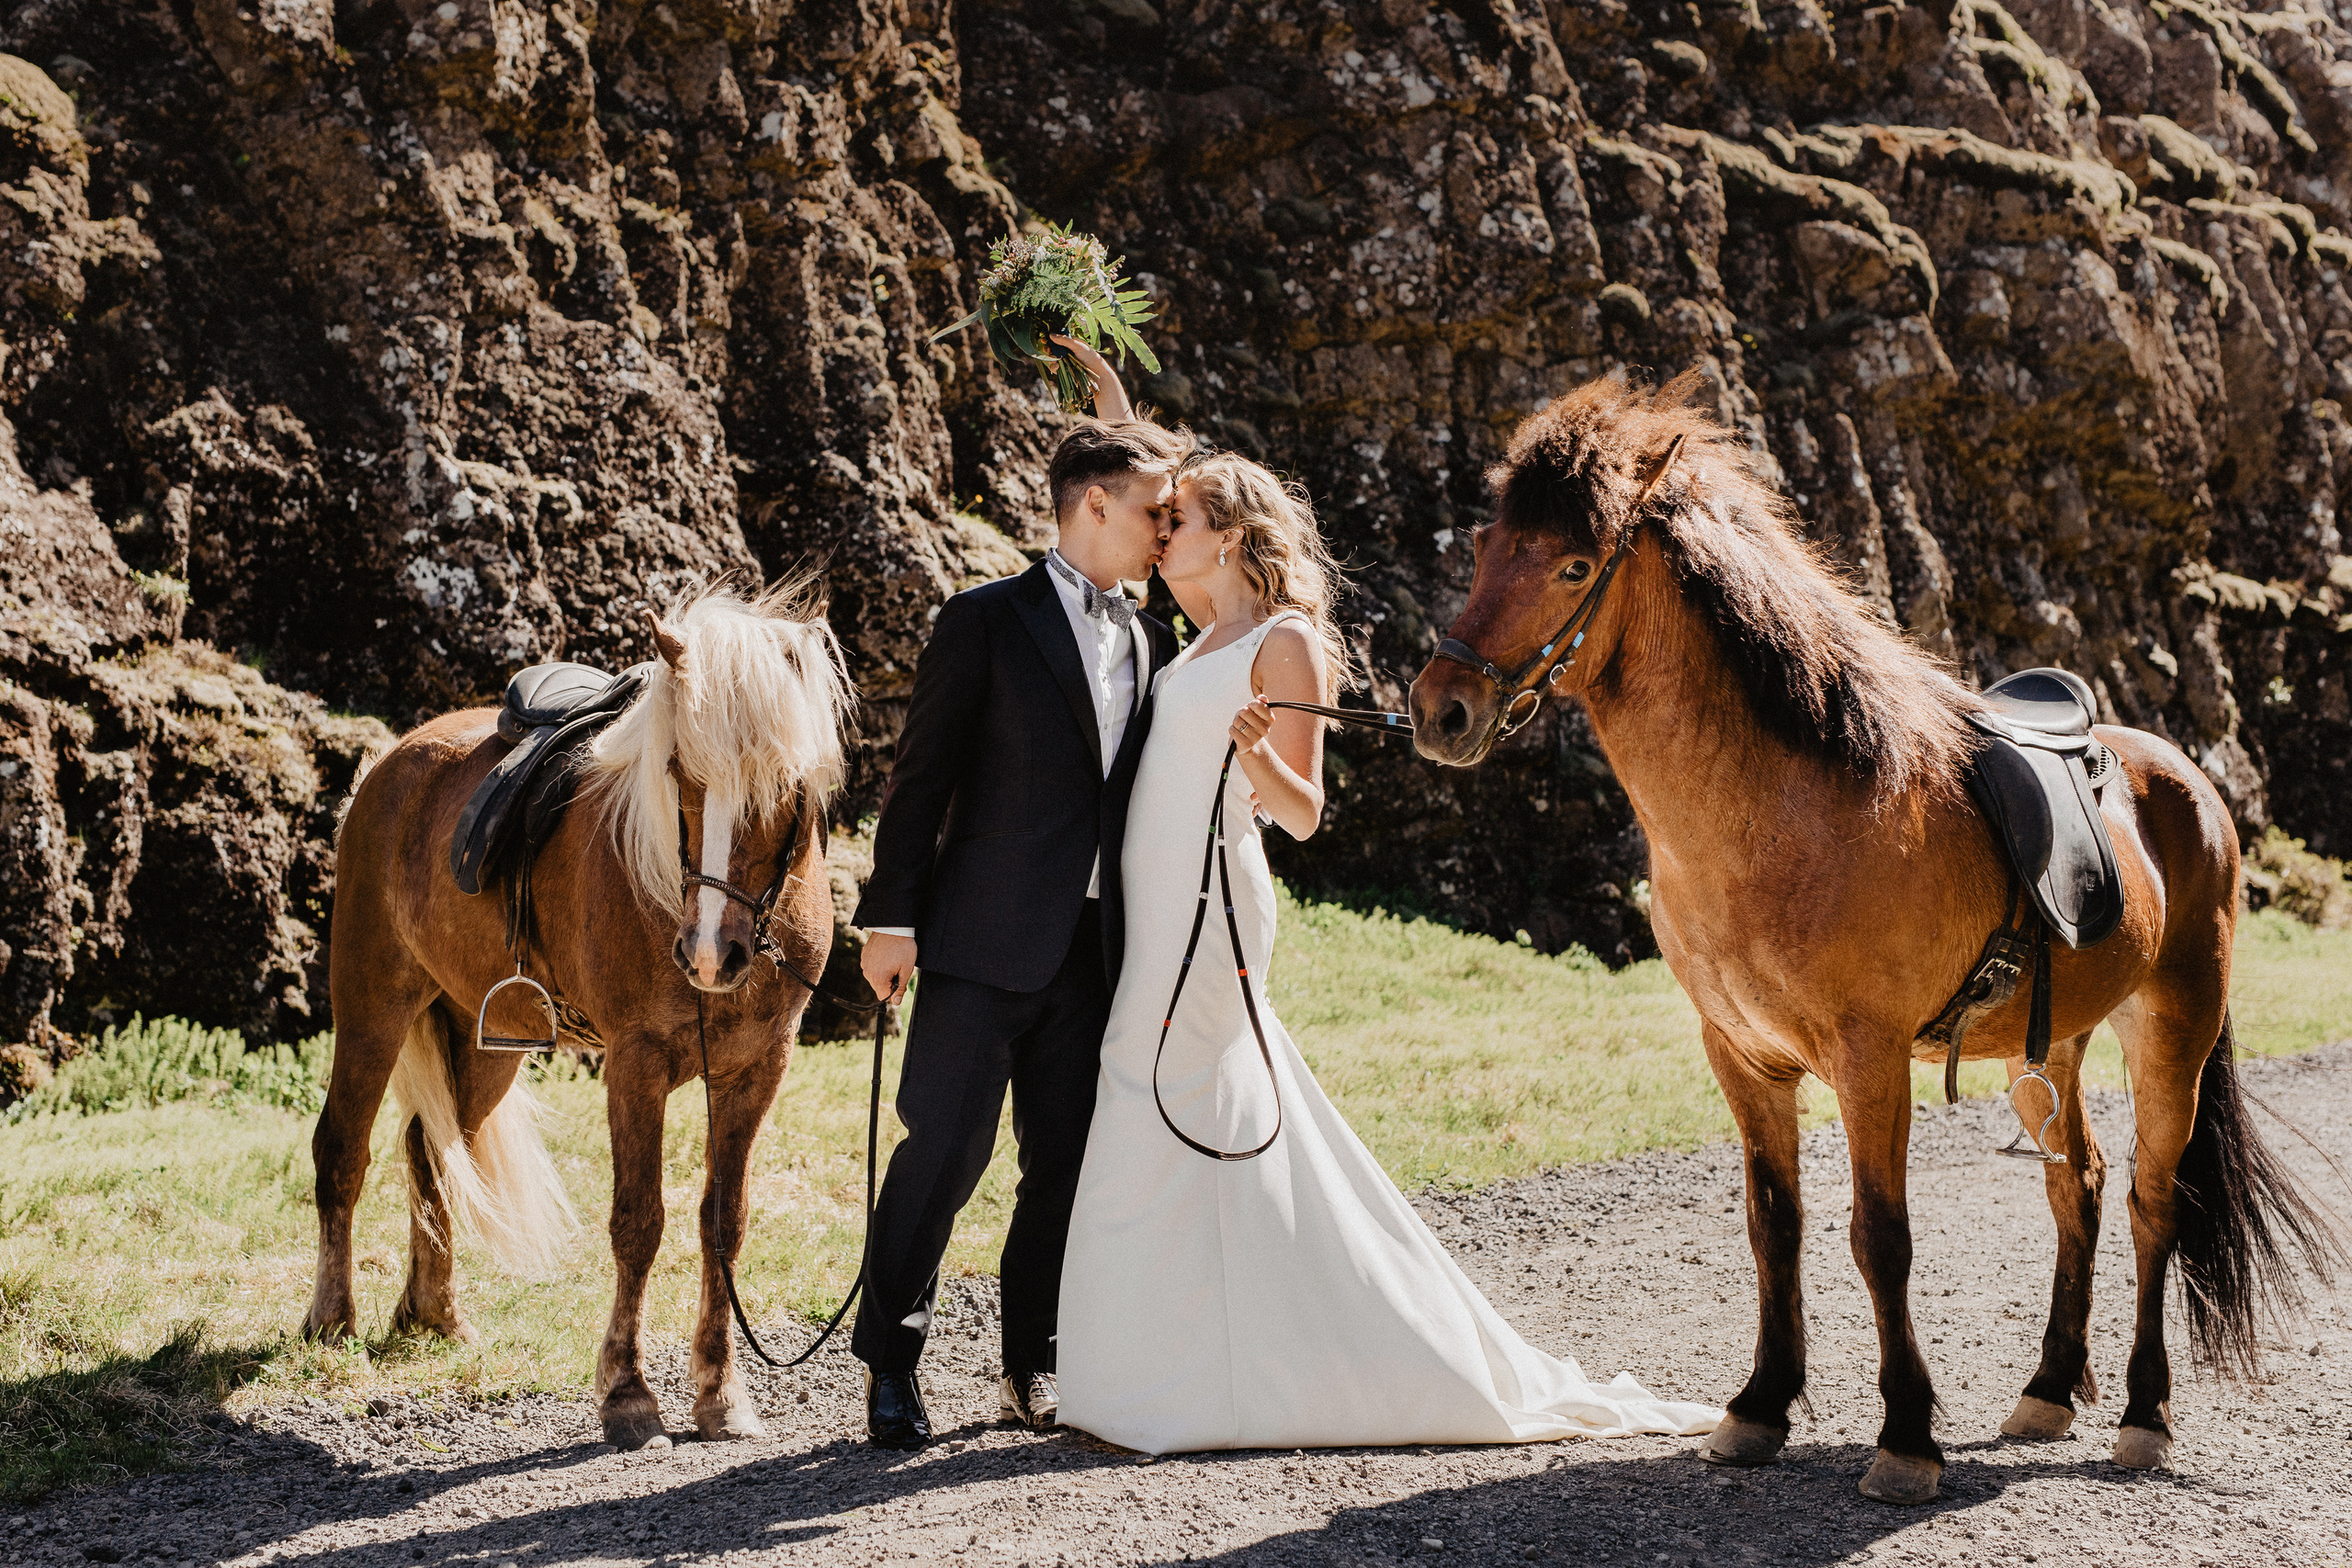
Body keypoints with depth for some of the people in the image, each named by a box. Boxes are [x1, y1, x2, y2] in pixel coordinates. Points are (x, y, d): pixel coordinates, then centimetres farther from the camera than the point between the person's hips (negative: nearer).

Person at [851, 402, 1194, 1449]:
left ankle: (1033, 1363, 19)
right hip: (988, 939, -5)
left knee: (1066, 1162, 8)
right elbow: (921, 776, -5)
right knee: (946, 1148, -5)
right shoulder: (987, 621, -2)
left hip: (1094, 949, 5)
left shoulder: (1152, 644, 15)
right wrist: (891, 916, -10)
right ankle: (891, 1363, 7)